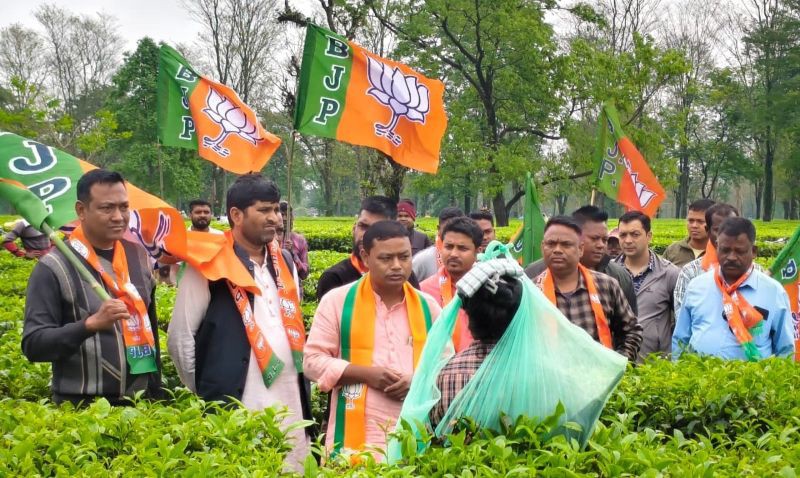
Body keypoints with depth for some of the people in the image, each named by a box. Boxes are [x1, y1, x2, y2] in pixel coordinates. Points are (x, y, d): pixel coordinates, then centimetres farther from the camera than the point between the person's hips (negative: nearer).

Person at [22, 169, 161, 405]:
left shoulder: (139, 256, 7)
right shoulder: (54, 267, -10)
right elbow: (33, 345, -14)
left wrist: (157, 391, 15)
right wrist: (91, 323, -27)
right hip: (82, 408, -5)